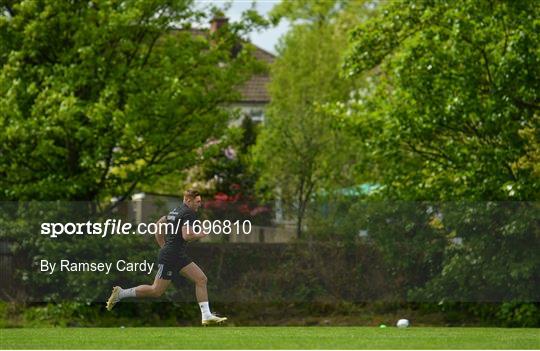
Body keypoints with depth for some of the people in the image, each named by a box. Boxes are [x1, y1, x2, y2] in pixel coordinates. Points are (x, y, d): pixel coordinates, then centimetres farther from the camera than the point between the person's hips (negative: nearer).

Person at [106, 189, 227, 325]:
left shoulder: (176, 211, 15)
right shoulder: (189, 213, -14)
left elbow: (159, 223, 23)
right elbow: (186, 236, -25)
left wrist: (163, 246, 25)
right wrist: (200, 234, -7)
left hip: (179, 256, 10)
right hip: (170, 257, -10)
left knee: (202, 279, 3)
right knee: (156, 291, -5)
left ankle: (206, 316, 1)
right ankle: (121, 293, 5)